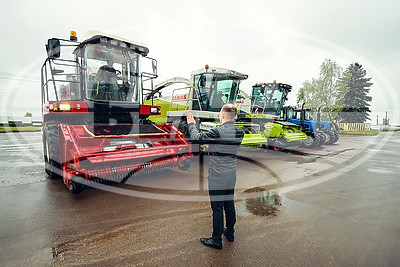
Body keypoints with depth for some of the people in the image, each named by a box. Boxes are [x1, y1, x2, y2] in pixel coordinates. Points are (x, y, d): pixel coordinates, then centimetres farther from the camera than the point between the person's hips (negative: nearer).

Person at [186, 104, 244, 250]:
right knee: (229, 204, 20)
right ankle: (230, 233, 38)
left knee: (217, 207, 5)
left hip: (217, 176, -7)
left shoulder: (217, 131, -20)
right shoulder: (239, 132, -1)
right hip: (231, 175, 7)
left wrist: (191, 124, 5)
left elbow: (197, 138, -11)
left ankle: (216, 240, 20)